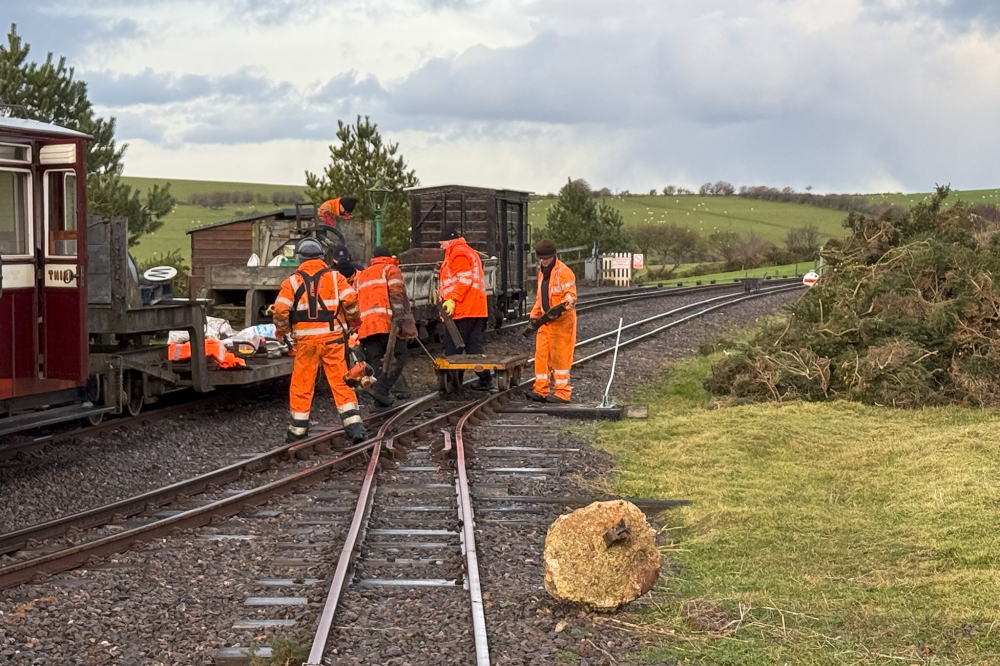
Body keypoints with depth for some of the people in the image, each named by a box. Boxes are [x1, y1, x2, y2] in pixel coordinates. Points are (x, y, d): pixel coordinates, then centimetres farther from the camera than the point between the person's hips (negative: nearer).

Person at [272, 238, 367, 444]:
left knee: (302, 385, 8)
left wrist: (281, 331, 9)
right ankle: (354, 425, -3)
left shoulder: (293, 281, 0)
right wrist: (354, 319, 9)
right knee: (340, 381, 4)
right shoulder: (334, 276, 3)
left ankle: (298, 430, 15)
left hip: (306, 340, -1)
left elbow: (280, 310, -9)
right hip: (333, 337, 1)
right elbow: (350, 299, -9)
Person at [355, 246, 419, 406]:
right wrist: (399, 318, -17)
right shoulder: (391, 270, 8)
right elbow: (396, 294, -9)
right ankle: (381, 388, -18)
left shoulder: (361, 276, 29)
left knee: (376, 362, 7)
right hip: (387, 324, -6)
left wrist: (355, 326, 27)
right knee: (398, 357, 0)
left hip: (366, 326, 6)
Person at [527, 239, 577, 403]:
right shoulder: (542, 272, 17)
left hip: (562, 320, -8)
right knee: (541, 354, 5)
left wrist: (563, 306, -34)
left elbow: (571, 295, -17)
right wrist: (534, 315, 18)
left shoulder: (563, 272, -11)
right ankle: (541, 389, 10)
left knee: (559, 356, -6)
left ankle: (562, 392, -1)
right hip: (546, 320, 8)